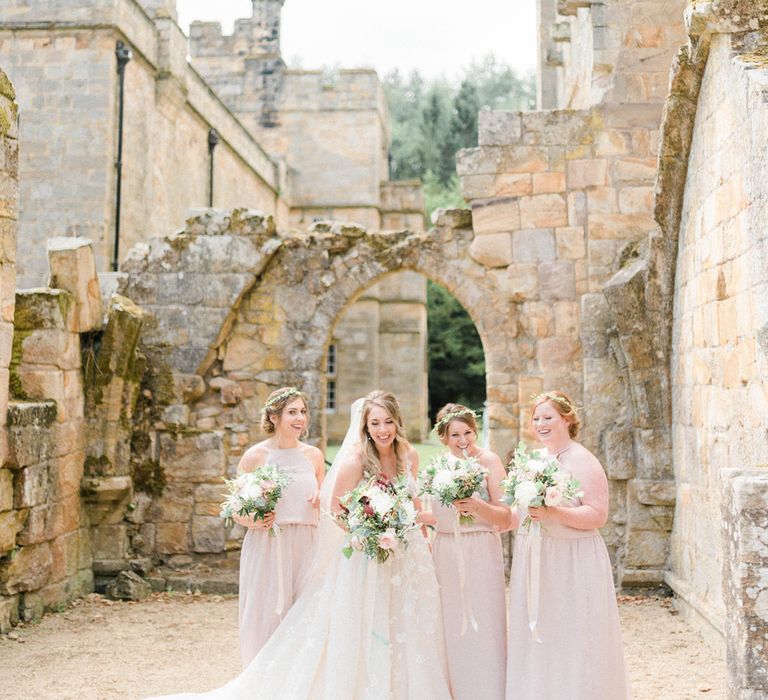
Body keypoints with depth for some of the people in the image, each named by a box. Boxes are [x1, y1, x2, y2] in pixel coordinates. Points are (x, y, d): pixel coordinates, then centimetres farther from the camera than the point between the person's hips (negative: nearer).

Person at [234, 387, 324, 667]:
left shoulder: (314, 455, 9)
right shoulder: (255, 455, -2)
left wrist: (322, 500, -2)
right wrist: (252, 521, -18)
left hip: (306, 548, 3)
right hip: (267, 548, -3)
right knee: (267, 619, 0)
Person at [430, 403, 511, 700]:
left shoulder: (488, 461, -7)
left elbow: (506, 519, -12)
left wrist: (477, 506, -27)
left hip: (481, 555, -5)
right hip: (445, 556, 5)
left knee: (483, 630, -4)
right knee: (452, 631, 8)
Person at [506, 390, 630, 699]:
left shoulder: (582, 461, -10)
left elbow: (598, 515, -18)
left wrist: (553, 513, -27)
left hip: (572, 564, -7)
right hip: (533, 564, 7)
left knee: (571, 645, -1)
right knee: (536, 643, 10)